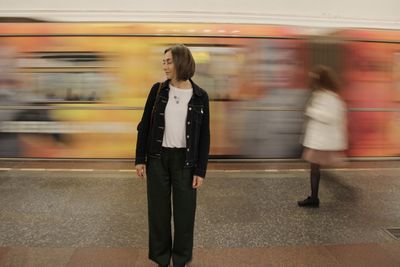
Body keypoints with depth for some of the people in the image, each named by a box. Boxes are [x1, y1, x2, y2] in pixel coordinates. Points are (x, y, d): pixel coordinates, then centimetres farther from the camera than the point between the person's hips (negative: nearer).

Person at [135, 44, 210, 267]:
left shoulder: (200, 96, -6)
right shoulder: (158, 90, -2)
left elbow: (204, 136, -3)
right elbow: (145, 125, 3)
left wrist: (201, 170, -6)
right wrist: (140, 158, -1)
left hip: (184, 160, -1)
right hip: (158, 158, 2)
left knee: (184, 211, 8)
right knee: (158, 209, 11)